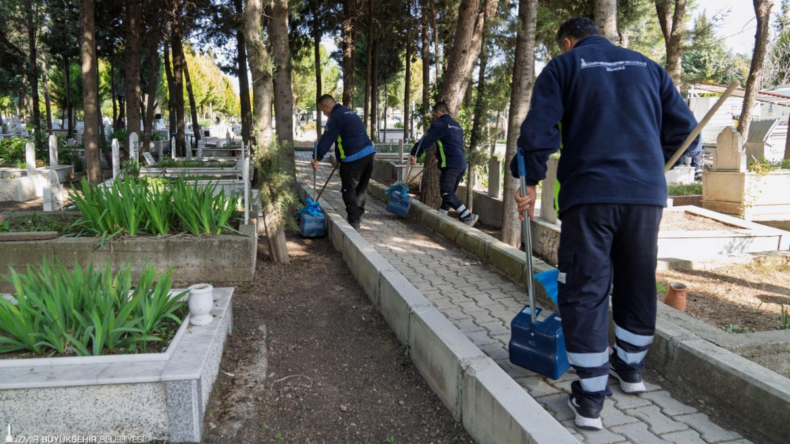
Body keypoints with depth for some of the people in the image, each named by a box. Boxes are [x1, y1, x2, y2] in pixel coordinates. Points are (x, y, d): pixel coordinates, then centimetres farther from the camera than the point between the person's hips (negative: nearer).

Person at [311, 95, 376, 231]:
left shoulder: (336, 116, -7)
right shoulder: (350, 112, 22)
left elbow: (327, 139, -12)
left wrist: (317, 158, -8)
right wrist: (340, 155, 28)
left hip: (353, 157, -9)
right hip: (368, 152, 9)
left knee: (349, 191, -1)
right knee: (361, 188, 16)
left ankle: (354, 224, -1)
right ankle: (358, 217, 25)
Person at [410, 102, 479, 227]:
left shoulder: (439, 124, -5)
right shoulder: (456, 125, 24)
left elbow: (425, 140, -8)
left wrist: (414, 154, 0)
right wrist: (438, 157, 33)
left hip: (450, 165, -9)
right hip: (461, 164, 9)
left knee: (447, 193, -12)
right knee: (448, 193, 13)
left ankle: (468, 216, -17)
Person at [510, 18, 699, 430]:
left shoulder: (563, 66, 7)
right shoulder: (647, 66, 18)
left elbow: (538, 130, -5)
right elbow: (683, 124, 14)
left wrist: (530, 182, 4)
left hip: (590, 194, -4)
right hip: (648, 194, 5)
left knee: (584, 291, 1)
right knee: (637, 284, 19)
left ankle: (590, 399, 3)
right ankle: (630, 367, 36)